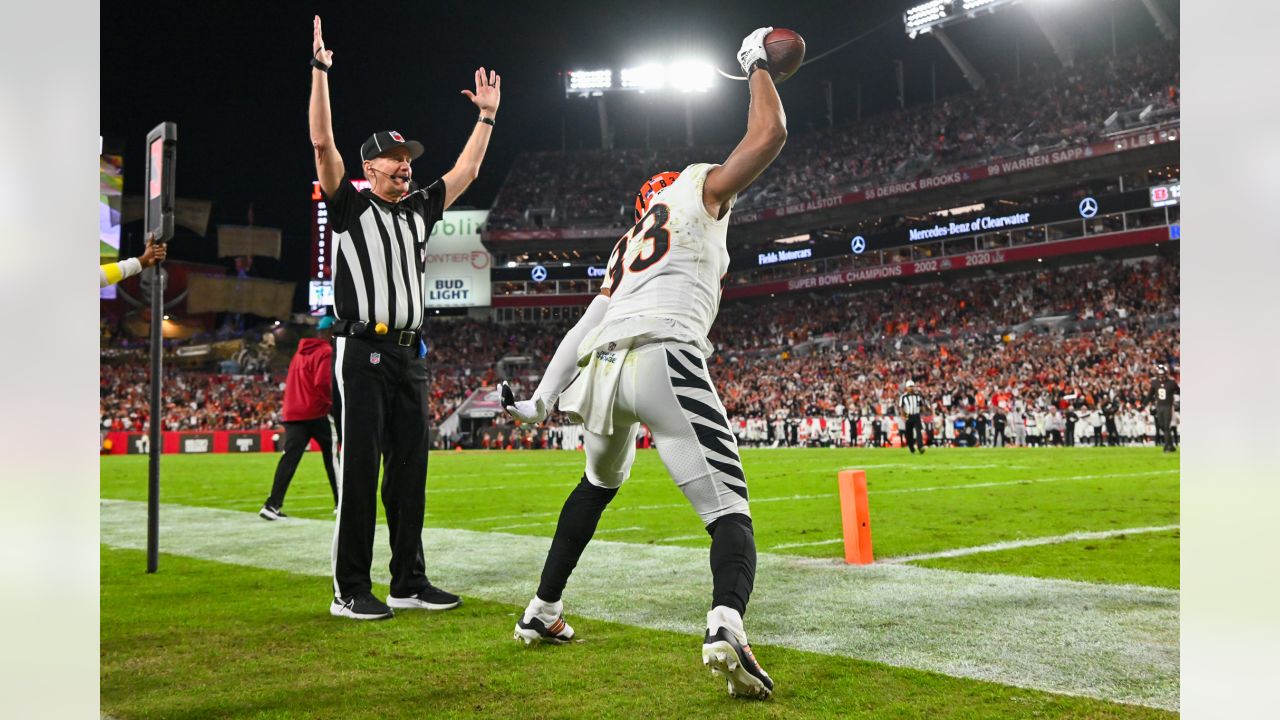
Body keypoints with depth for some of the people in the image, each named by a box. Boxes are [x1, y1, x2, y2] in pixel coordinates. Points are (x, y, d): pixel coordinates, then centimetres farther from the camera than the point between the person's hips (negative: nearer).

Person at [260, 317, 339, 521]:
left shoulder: (300, 352, 18)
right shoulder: (326, 352, -7)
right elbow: (323, 383, -19)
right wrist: (334, 402, -8)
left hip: (293, 412, 6)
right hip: (318, 412, -6)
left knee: (290, 458, -2)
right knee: (332, 456, 7)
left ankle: (273, 505, -13)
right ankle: (340, 502, 12)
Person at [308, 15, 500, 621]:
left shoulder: (418, 208, 17)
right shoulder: (350, 204, 2)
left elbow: (465, 172, 25)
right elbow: (322, 144, -10)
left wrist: (486, 116, 25)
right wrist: (321, 70, -13)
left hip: (410, 354, 6)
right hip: (361, 351, -6)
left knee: (410, 468, 7)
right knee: (360, 469, -7)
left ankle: (409, 583, 14)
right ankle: (350, 591, -1)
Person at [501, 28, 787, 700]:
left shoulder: (626, 249, 34)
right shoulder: (698, 190, 19)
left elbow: (584, 329, 30)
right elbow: (768, 135, 13)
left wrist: (542, 399, 30)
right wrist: (758, 68, 29)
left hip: (600, 367, 7)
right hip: (664, 357, -6)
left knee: (599, 485, 33)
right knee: (729, 513, -6)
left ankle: (542, 612, 38)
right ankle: (726, 626, -35)